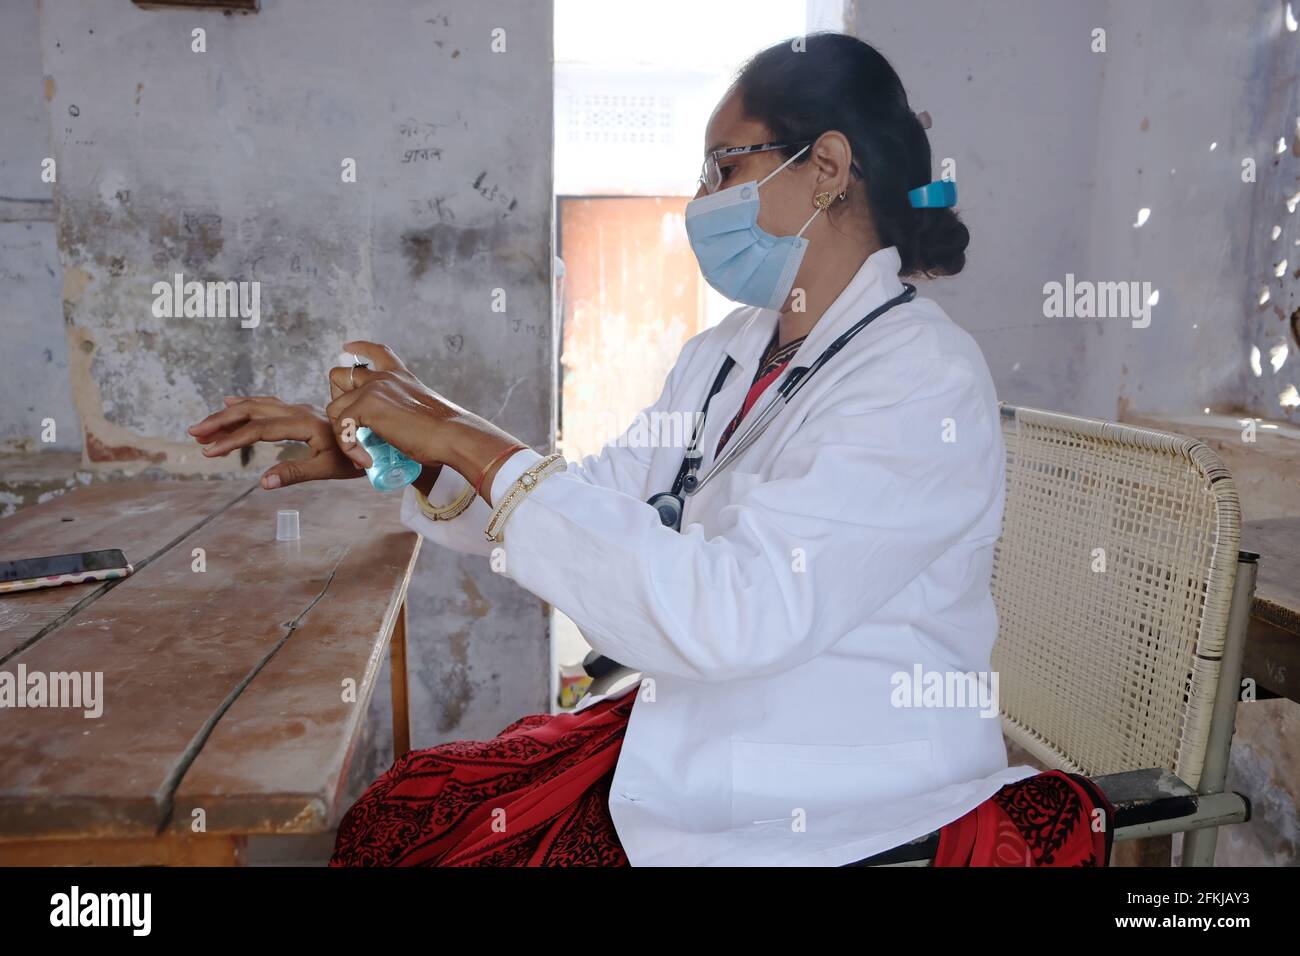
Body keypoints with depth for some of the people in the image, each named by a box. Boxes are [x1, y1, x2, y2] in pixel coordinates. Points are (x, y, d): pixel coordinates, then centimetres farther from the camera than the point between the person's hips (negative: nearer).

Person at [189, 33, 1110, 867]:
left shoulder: (927, 381, -20)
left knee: (434, 832, -7)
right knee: (399, 814, 2)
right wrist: (399, 450, -2)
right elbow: (600, 504, 9)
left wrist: (477, 446, -27)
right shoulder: (727, 352, 6)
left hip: (835, 816, -6)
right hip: (681, 737, 6)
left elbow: (725, 614, -31)